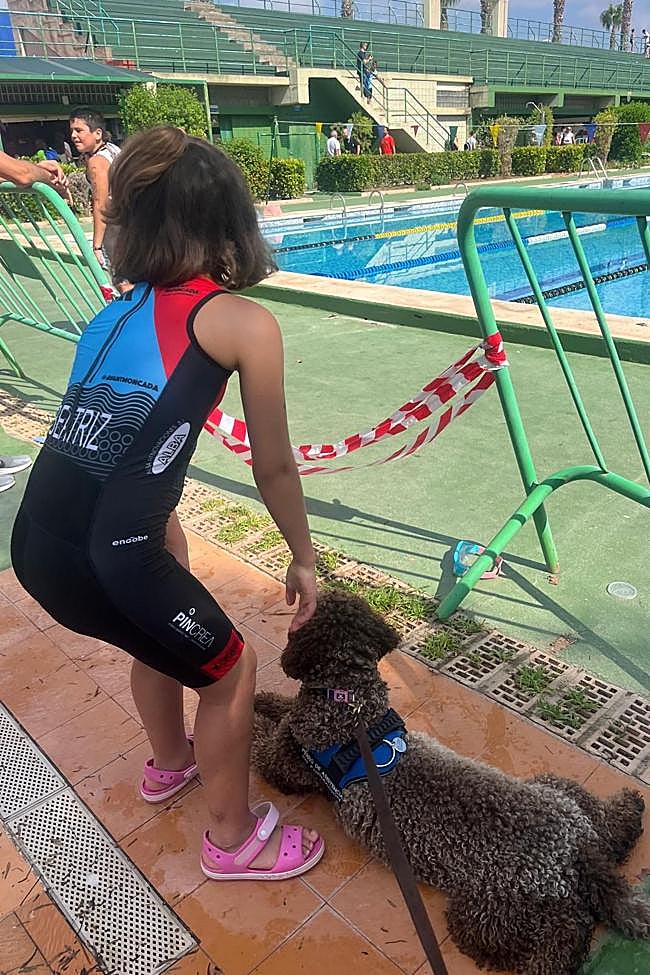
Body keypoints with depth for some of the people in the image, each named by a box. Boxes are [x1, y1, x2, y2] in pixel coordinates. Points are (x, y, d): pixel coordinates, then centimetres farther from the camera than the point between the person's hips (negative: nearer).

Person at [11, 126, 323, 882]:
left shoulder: (119, 309, 15)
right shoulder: (245, 323, -4)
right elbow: (273, 467, 3)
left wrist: (172, 566, 31)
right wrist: (304, 559, 19)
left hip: (38, 541, 7)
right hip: (104, 556, -7)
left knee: (164, 630, 34)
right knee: (230, 670, 19)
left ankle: (169, 763, 60)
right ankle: (234, 840, 40)